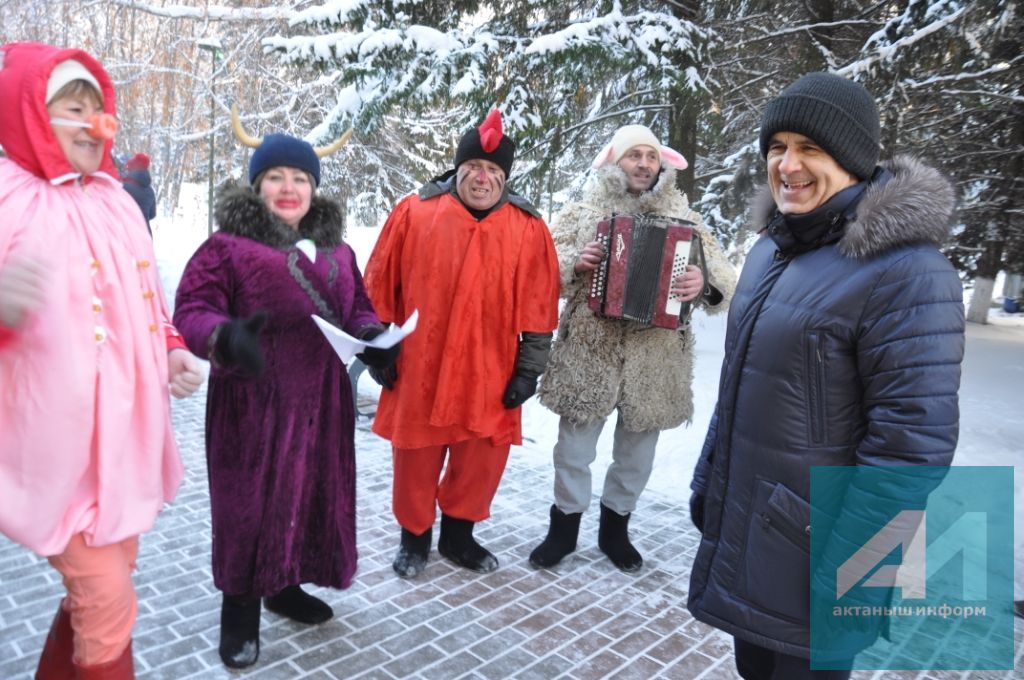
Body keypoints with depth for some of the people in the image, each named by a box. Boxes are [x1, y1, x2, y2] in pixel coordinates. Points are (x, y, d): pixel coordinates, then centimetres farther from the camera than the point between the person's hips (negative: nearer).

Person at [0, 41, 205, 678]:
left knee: (101, 586, 21)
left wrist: (174, 354, 2)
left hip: (126, 435, 7)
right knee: (109, 603, 0)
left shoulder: (117, 202, 10)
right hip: (62, 444, -6)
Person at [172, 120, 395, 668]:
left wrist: (372, 337, -6)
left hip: (320, 400, 6)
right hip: (252, 402, -5)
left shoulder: (336, 250, 10)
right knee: (250, 500, 4)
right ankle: (239, 610, 25)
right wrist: (224, 336, -33)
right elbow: (191, 310, -11)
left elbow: (357, 307, 16)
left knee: (314, 495, 15)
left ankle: (286, 585, 38)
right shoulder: (228, 244, -7)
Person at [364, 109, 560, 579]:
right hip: (418, 371, -1)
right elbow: (380, 290, 3)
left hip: (488, 376, 1)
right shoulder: (413, 213, -3)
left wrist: (528, 370, 0)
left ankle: (458, 535, 36)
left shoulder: (529, 229, -1)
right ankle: (414, 537, 35)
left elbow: (538, 310, 1)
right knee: (416, 460, 12)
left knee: (481, 461, 11)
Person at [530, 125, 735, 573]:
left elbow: (726, 281, -1)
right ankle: (564, 525, 29)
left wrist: (704, 285, -23)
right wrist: (575, 264, -18)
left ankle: (615, 527, 36)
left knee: (637, 453, 14)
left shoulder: (683, 219, 5)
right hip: (587, 354, -1)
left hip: (653, 360, 2)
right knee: (574, 447, 8)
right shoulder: (582, 212, 3)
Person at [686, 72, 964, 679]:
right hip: (740, 525, 7)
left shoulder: (905, 270, -19)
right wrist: (708, 482, 16)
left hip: (811, 550, -7)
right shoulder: (775, 246, 6)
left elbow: (912, 439, -21)